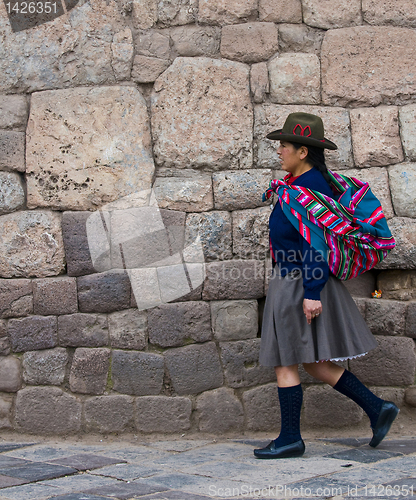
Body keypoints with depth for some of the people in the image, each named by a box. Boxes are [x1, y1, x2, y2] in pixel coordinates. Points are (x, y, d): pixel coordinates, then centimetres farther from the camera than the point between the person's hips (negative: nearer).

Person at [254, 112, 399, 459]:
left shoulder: (310, 187, -18)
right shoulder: (304, 182, 13)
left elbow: (316, 244, -22)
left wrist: (311, 294, -25)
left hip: (300, 286, -10)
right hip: (298, 284, 10)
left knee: (285, 362, -1)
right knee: (313, 363, 13)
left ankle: (290, 439, 9)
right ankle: (377, 408, 14)